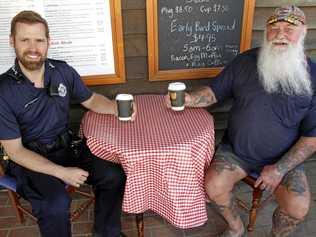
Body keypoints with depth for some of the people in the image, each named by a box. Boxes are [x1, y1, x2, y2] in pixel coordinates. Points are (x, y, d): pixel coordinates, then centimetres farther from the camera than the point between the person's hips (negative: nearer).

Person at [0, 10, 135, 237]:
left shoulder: (63, 71, -6)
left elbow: (91, 100, 10)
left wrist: (116, 107, -13)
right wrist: (61, 172, -22)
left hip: (67, 148, 4)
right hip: (29, 160, -4)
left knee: (114, 176, -12)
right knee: (57, 204, -30)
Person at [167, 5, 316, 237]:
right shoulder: (245, 62, -3)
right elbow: (214, 91, 2)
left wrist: (280, 169, -14)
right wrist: (189, 98, -20)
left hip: (285, 157, -1)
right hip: (236, 150, 1)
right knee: (213, 186, -19)